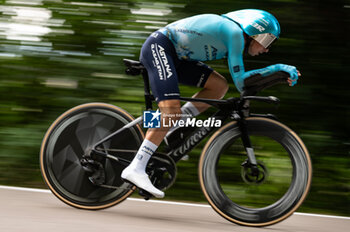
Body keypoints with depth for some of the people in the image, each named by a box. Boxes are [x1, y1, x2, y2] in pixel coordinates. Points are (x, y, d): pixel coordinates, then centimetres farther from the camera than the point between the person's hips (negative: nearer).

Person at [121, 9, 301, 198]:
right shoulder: (235, 33, -14)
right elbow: (240, 81, -17)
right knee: (171, 110, -24)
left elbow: (240, 79, 17)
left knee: (219, 86, 1)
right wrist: (277, 68, -8)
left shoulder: (232, 35, 15)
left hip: (175, 55, 10)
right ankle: (136, 169, -29)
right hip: (158, 47, -10)